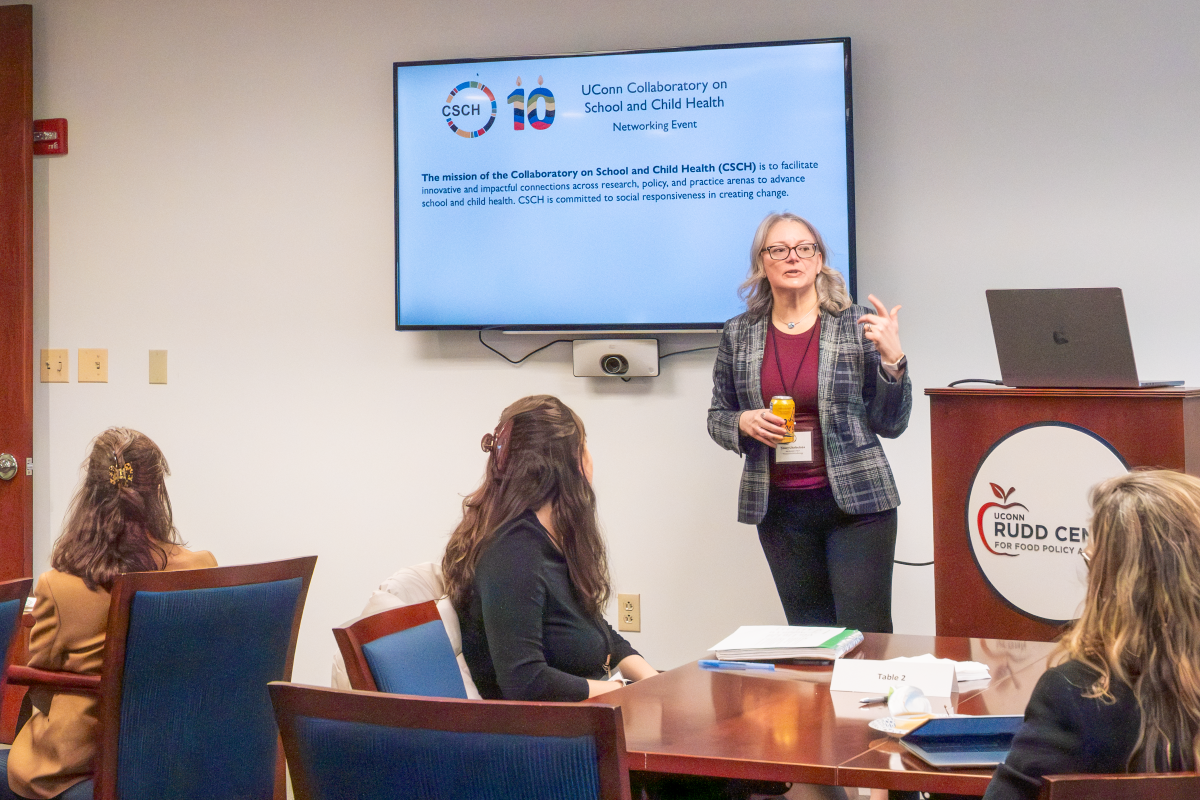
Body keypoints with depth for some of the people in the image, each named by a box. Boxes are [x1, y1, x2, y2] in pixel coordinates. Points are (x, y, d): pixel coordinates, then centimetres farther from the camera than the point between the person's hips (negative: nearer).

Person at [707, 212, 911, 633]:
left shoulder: (858, 325, 0)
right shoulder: (738, 334, 7)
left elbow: (890, 424, 1)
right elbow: (717, 418, 15)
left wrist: (892, 358, -13)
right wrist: (745, 423, -6)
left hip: (856, 501, -2)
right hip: (780, 507, 3)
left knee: (865, 634, -7)